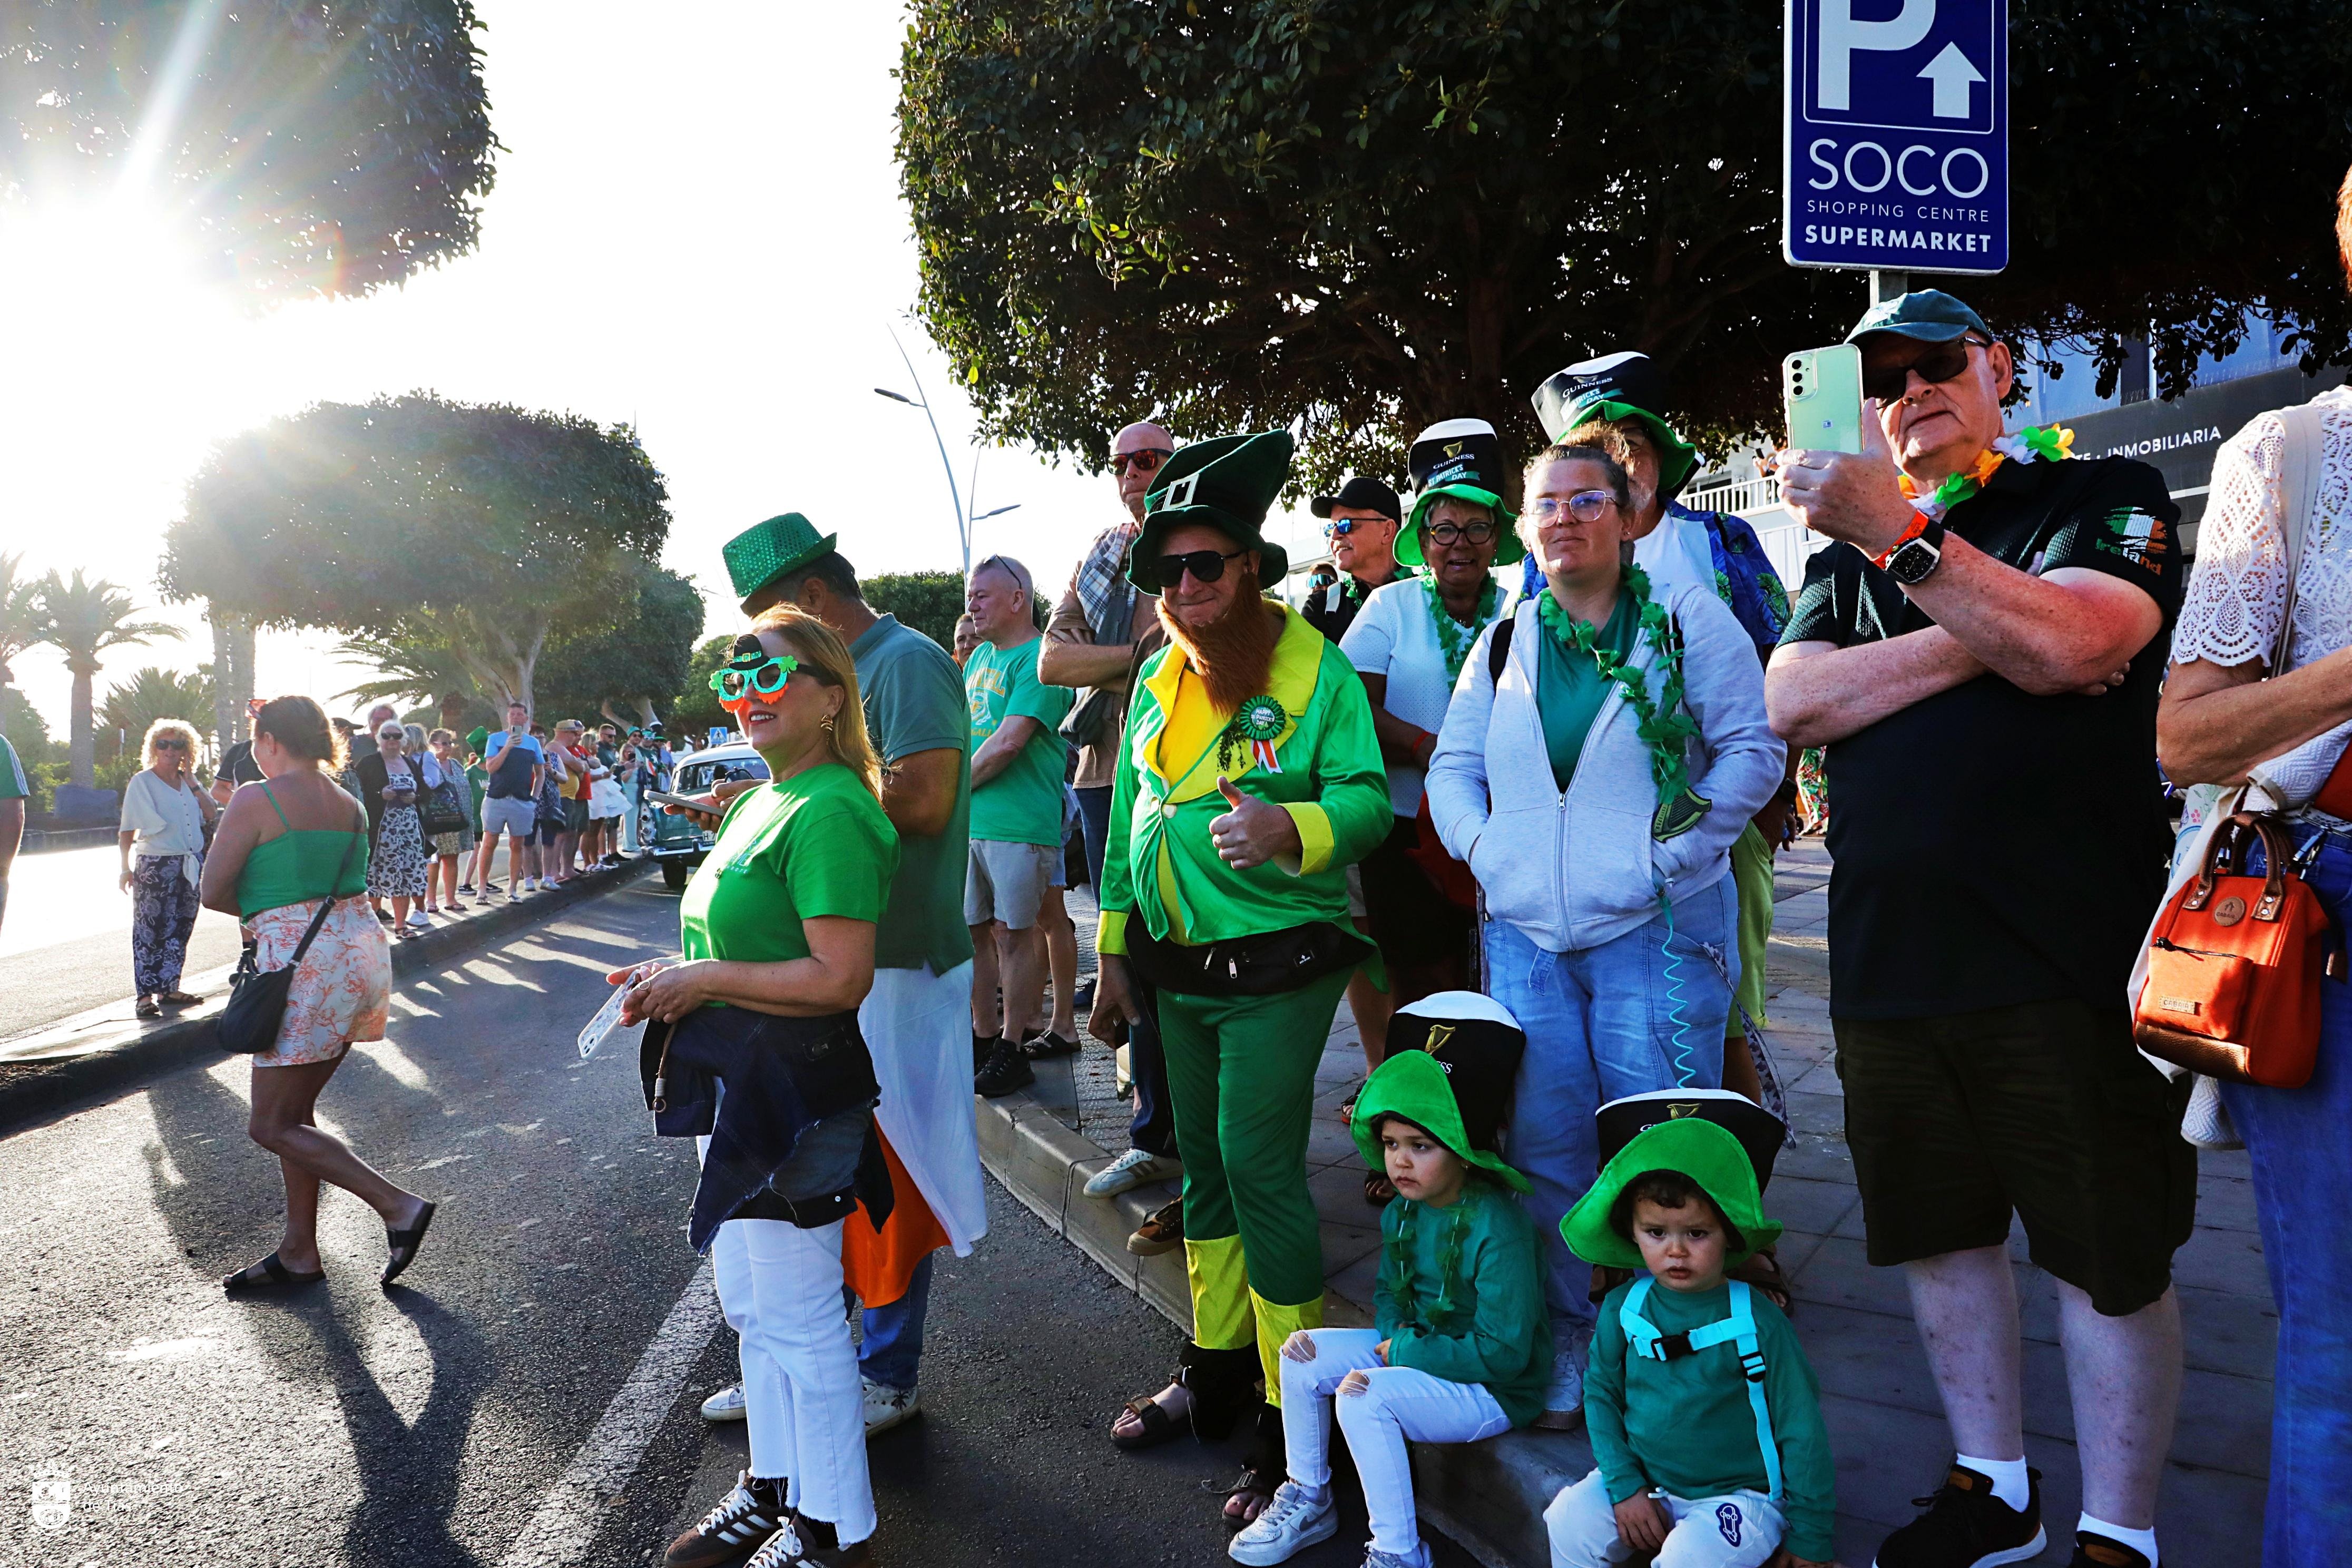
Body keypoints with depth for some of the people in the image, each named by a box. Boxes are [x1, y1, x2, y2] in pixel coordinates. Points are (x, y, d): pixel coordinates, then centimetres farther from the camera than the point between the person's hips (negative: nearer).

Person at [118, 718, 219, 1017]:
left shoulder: (188, 782, 13)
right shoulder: (142, 782, -2)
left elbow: (211, 814, 2)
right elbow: (128, 830, -5)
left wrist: (192, 782, -3)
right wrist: (126, 868, -12)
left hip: (191, 865, 6)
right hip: (155, 866, -6)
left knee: (179, 929, 9)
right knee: (149, 931, -4)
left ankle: (168, 989, 18)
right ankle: (145, 996, -3)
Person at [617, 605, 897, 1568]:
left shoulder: (829, 812, -20)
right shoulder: (755, 803, 12)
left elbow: (840, 979, -27)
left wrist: (702, 981, -20)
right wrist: (670, 979, 6)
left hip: (795, 1092, -10)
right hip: (738, 1089, 10)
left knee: (799, 1321, 3)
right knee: (750, 1304, 21)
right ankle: (774, 1488, 39)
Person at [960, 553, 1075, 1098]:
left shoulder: (1037, 659, -10)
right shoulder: (980, 657, 17)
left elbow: (1008, 743, -18)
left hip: (1019, 822, -8)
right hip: (967, 820, 8)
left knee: (1013, 933, -1)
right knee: (973, 931, 11)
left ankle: (1011, 1051, 8)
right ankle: (984, 1038, 24)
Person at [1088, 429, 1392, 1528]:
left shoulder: (1316, 670, -10)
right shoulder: (1156, 682, 9)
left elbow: (1367, 798, -17)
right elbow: (1129, 820, 14)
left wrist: (1289, 828, -38)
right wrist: (1114, 955, 14)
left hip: (1277, 970, -7)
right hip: (1180, 967, 7)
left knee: (1260, 1168, -7)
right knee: (1204, 1162, 16)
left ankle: (1293, 1422, 7)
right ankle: (1215, 1373, 34)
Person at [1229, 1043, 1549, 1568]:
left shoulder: (1497, 1227, -28)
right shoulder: (1402, 1211, -3)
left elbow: (1503, 1353, -27)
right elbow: (1389, 1292, 13)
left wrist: (1402, 1351, -19)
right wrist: (1393, 1338, -10)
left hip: (1496, 1387, -8)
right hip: (1418, 1349, 9)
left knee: (1364, 1398, -28)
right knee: (1304, 1355, -2)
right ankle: (1309, 1500, 17)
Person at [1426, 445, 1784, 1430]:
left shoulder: (1686, 620, 2)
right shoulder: (1503, 643, 15)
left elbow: (1753, 747, -1)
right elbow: (1454, 767, 17)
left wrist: (1679, 847, -10)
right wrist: (1484, 847, 0)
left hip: (1654, 926, -3)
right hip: (1525, 935, 4)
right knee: (1544, 1149, 7)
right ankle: (1569, 1345, 23)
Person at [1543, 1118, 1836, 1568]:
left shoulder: (1757, 1322, -17)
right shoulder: (1624, 1308, -6)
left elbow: (1801, 1429, -9)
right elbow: (1601, 1394, 4)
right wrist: (1625, 1487, -6)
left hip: (1738, 1493, -4)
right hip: (1646, 1482, 4)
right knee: (1569, 1520, -16)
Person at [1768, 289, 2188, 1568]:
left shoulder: (2106, 497, 3)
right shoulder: (1848, 545, 16)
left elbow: (2069, 642, -19)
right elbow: (1790, 704, -1)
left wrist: (1900, 535, -26)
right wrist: (1975, 640, -10)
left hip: (2063, 963, -5)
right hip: (1887, 965, 5)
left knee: (2107, 1260, 3)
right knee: (1939, 1235, 15)